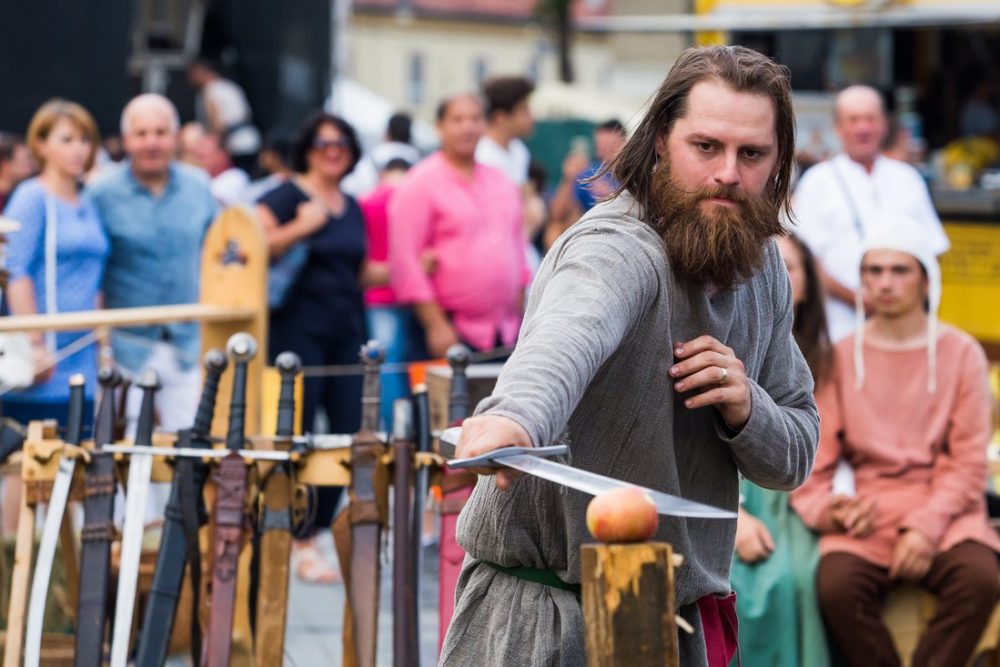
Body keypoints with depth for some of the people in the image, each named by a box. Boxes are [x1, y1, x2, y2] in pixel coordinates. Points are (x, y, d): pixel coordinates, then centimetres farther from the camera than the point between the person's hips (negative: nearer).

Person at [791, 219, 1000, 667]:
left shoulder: (960, 352, 7)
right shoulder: (842, 357, 10)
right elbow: (814, 457, 5)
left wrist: (926, 527, -14)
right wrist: (825, 509, -17)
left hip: (944, 511, 0)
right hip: (868, 512, 0)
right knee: (836, 586, -31)